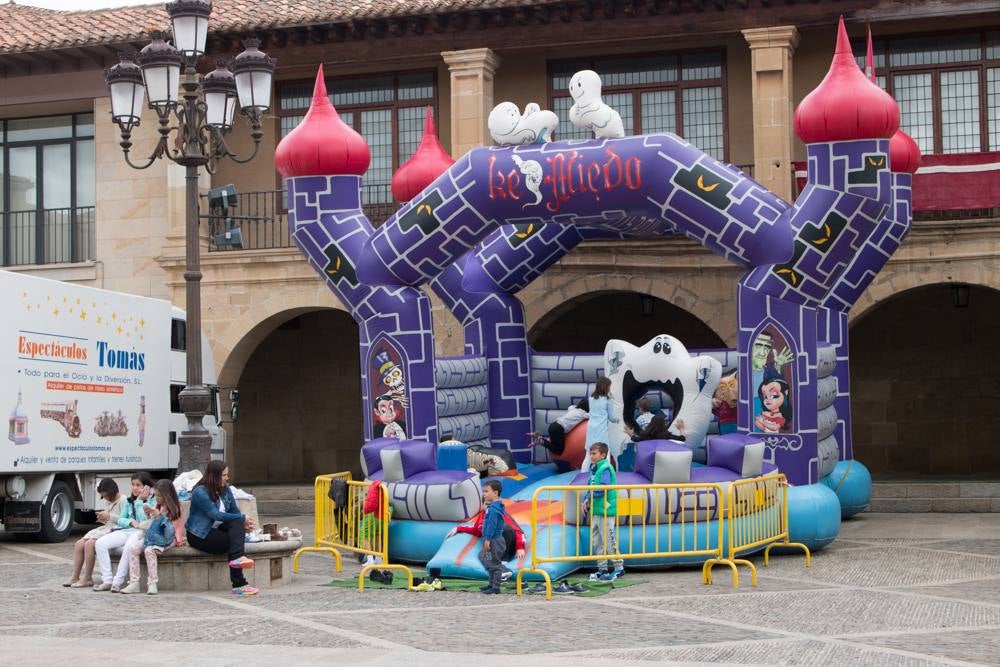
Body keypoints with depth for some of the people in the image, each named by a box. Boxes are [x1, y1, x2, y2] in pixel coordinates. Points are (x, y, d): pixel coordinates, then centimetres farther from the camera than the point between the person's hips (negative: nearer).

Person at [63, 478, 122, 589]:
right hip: (105, 529, 10)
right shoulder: (110, 502, 22)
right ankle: (75, 577, -6)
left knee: (89, 544, -27)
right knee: (79, 544, -6)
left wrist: (109, 516, -16)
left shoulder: (122, 501, -7)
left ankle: (87, 579, -21)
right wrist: (104, 519, 6)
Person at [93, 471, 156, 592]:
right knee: (100, 543, -16)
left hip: (142, 532, -6)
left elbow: (145, 520, -10)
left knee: (129, 547, -39)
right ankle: (107, 580, -19)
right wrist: (131, 522, -4)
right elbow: (120, 519, 17)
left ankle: (118, 582, -33)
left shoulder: (153, 500, 1)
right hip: (126, 531, 7)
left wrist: (139, 501, -7)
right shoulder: (129, 501, 21)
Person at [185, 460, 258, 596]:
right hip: (199, 536, -7)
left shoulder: (225, 489, 10)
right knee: (232, 541, -27)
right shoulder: (201, 492, -15)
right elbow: (215, 515, -23)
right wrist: (242, 518, -21)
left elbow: (235, 511, 6)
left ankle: (237, 558, -42)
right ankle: (239, 585, -33)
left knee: (237, 523, -23)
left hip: (217, 530, 7)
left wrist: (244, 523, -18)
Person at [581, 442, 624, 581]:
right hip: (595, 510, 9)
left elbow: (603, 488, -22)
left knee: (608, 540, -4)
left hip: (606, 510, -9)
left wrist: (589, 497, -10)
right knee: (596, 541, 12)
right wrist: (586, 500, 2)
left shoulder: (605, 469, -14)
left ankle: (619, 567, 7)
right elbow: (590, 487, 19)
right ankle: (602, 569, 20)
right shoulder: (593, 468, 13)